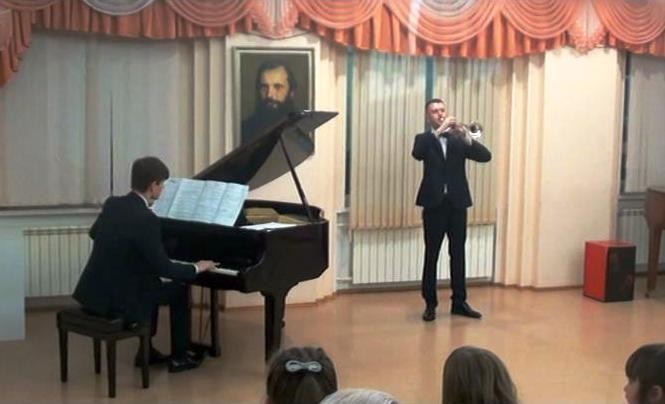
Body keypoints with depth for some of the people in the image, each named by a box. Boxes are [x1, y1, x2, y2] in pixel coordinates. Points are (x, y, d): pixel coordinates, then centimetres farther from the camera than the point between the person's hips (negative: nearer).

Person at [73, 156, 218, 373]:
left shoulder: (112, 204, 2)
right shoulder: (146, 219, -22)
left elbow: (94, 233, 24)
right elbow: (163, 267, -17)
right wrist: (196, 268, -1)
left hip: (95, 291, 8)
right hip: (117, 300, -8)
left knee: (152, 283, 30)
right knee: (179, 291, 10)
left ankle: (146, 350, 35)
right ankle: (179, 357, 20)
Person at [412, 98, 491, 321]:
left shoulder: (458, 139, 10)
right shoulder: (424, 139, 5)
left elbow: (485, 156, -3)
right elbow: (417, 154, -19)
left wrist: (467, 137, -19)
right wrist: (439, 131, -25)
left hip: (457, 203, 2)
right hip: (434, 203, -2)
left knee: (458, 254, 8)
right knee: (431, 255, 1)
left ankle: (459, 302, 16)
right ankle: (430, 303, 9)